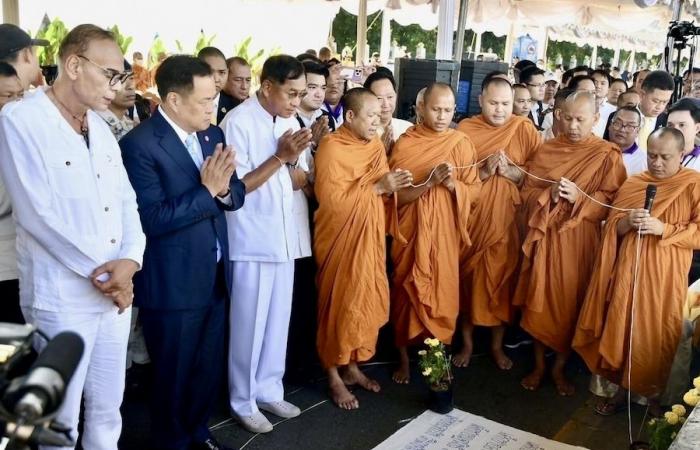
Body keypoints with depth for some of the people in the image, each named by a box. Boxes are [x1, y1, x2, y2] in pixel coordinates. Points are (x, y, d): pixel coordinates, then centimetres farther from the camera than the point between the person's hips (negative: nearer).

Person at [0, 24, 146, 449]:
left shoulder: (101, 127, 11)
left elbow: (126, 200, 8)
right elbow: (38, 213, -17)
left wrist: (129, 261, -9)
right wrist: (101, 271, -14)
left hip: (117, 289, 6)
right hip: (62, 296, -6)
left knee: (108, 409, 16)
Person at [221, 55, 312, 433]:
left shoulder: (290, 120, 6)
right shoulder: (238, 122, -14)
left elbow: (299, 182, 10)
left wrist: (294, 158, -11)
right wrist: (279, 157, -21)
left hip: (284, 238, 7)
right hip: (251, 241, -6)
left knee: (278, 321, 16)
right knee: (249, 324, 6)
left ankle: (269, 389, 32)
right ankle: (243, 401, 23)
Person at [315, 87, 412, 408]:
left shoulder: (375, 145, 8)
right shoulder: (331, 147, -15)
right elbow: (331, 199, -23)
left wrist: (391, 188, -8)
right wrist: (377, 186, -23)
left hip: (370, 237, 7)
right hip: (340, 238, -7)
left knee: (366, 300, 12)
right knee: (339, 304, 3)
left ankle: (352, 366, 29)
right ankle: (334, 377, 17)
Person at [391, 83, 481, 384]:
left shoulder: (462, 144, 1)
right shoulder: (405, 144, -4)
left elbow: (474, 191, 1)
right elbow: (397, 194, -8)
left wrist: (452, 183, -18)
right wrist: (430, 181, -22)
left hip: (445, 232, 1)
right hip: (412, 232, -1)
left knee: (442, 293, 5)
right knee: (407, 292, 6)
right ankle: (405, 357, 22)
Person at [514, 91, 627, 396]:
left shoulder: (608, 155, -3)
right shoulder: (545, 150, 4)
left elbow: (613, 202, -6)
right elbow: (526, 192, 3)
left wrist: (580, 197, -21)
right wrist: (549, 195, -16)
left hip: (580, 241, -2)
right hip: (544, 236, 2)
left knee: (571, 303, 6)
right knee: (540, 300, 7)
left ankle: (559, 367, 24)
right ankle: (539, 364, 23)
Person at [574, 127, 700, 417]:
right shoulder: (632, 184, 9)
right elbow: (611, 227, 8)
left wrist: (663, 228, -19)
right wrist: (628, 222, -13)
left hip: (664, 277, -3)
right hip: (628, 270, 3)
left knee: (657, 336, 3)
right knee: (623, 328, 7)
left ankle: (656, 393, 24)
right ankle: (622, 388, 24)